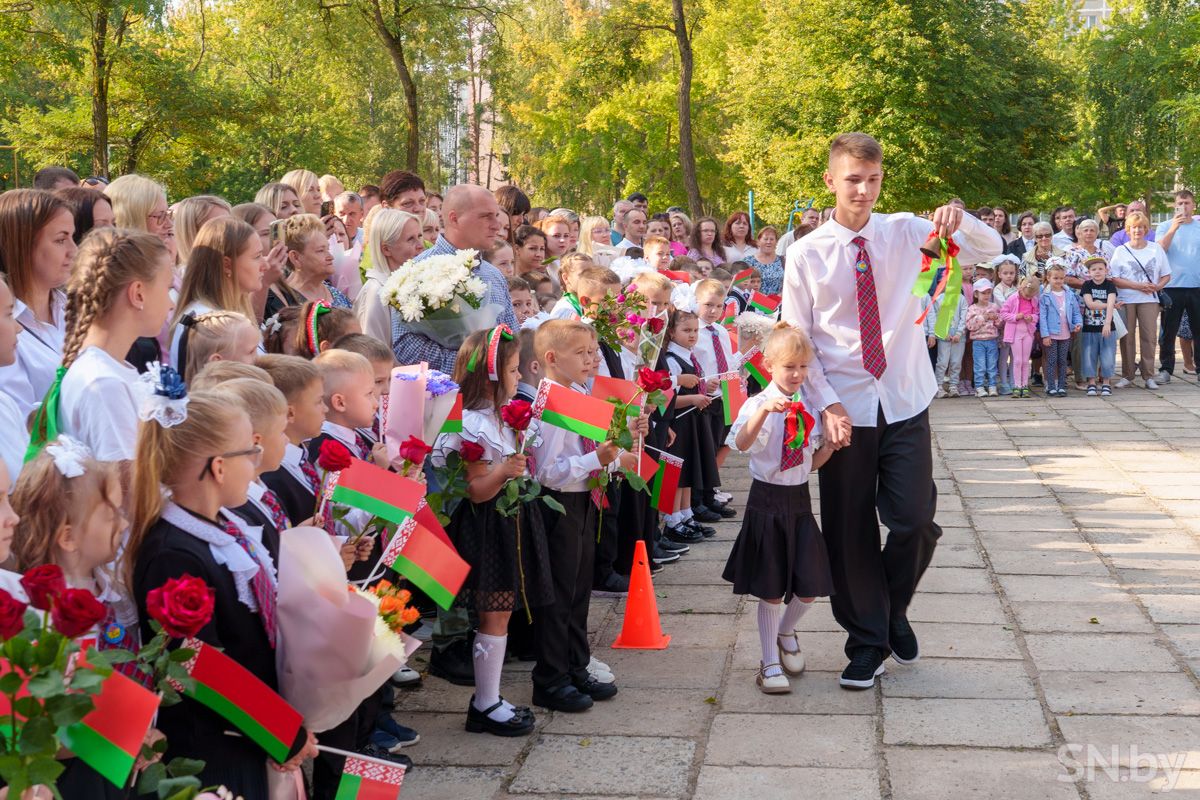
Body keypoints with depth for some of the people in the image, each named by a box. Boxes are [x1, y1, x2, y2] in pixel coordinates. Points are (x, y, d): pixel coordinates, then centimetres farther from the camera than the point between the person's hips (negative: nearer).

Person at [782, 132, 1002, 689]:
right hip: (845, 411, -1)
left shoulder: (904, 232, 1)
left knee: (914, 522, -4)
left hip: (905, 403, 1)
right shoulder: (806, 255, -4)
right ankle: (867, 642, 26)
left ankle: (894, 611, 28)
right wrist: (827, 404, -12)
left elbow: (990, 251, 0)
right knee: (849, 531, 6)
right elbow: (798, 341, -1)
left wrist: (959, 220, -21)